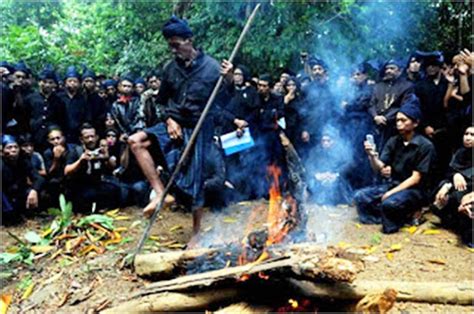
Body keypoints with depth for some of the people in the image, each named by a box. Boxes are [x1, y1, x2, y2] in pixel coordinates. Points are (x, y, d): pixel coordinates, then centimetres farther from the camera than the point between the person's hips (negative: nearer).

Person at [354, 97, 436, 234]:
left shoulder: (425, 146, -12)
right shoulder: (393, 141, 3)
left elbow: (416, 178, -14)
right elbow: (379, 168, -1)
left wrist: (391, 192, -19)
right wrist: (372, 156, -22)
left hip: (413, 190, -5)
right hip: (392, 184, 5)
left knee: (389, 203, -34)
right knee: (360, 196, -14)